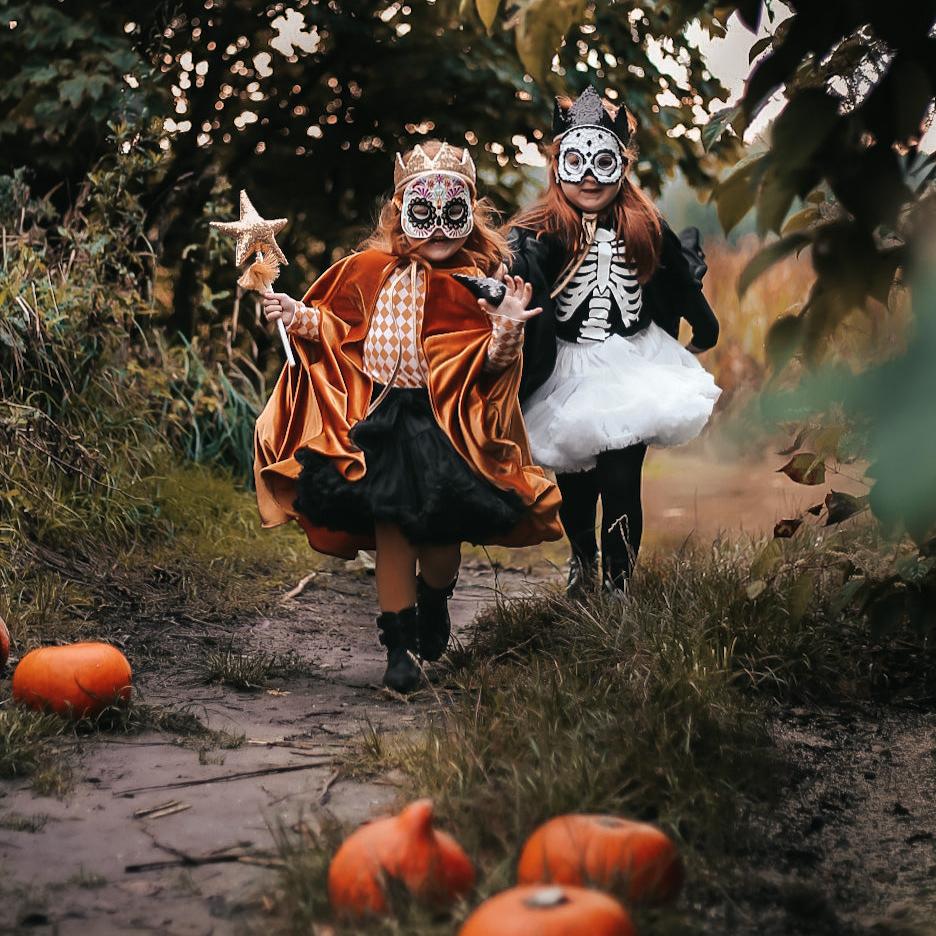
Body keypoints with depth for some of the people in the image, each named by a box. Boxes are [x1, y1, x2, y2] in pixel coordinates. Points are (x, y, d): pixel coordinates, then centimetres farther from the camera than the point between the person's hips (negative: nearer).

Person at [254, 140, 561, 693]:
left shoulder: (481, 283, 0)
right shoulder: (374, 273, 6)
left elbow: (492, 363, -5)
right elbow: (338, 332, 15)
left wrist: (507, 328, -24)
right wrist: (297, 315, 0)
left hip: (450, 427, -1)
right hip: (384, 422, 1)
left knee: (442, 531, 0)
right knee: (391, 531, 0)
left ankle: (435, 601, 36)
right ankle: (399, 645, 12)